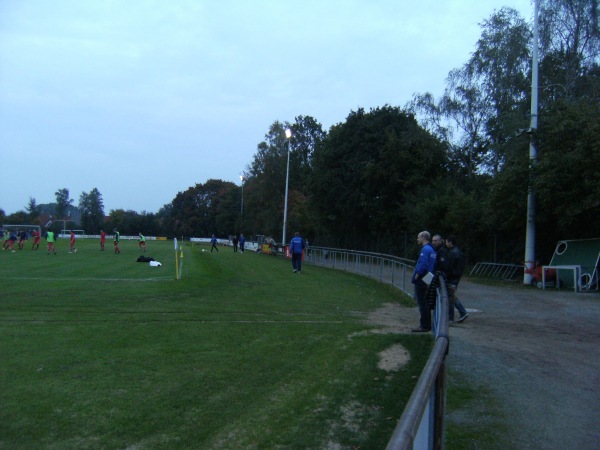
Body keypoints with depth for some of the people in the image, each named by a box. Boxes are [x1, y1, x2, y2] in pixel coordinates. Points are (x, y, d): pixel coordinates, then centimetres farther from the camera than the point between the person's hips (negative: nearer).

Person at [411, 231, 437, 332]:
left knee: (422, 304, -4)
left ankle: (424, 326, 0)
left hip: (421, 281, -10)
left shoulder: (425, 249, -16)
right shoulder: (432, 250, 14)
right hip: (428, 281, 10)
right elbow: (433, 265, 18)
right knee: (425, 303, 15)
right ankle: (427, 325, 22)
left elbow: (422, 265, -25)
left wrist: (416, 276, -15)